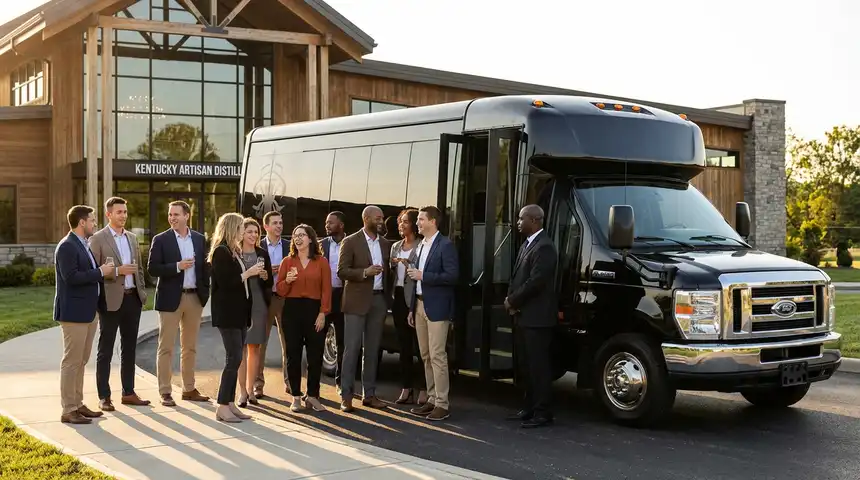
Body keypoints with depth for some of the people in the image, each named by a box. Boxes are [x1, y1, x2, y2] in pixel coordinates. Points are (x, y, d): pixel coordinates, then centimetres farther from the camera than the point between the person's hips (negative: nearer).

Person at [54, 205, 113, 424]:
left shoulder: (83, 245, 16)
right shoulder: (67, 246, -14)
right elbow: (71, 277, -24)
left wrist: (103, 271, 8)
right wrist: (100, 272, -18)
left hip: (88, 312, 10)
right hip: (74, 313, -10)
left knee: (81, 361, 14)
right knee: (71, 361, -5)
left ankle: (78, 404, 22)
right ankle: (68, 410, 0)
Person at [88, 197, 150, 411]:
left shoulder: (132, 238, 13)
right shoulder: (97, 239, -6)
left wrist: (142, 292, 10)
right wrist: (117, 271, -19)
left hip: (133, 298, 6)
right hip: (111, 300, -6)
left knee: (129, 348, 12)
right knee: (105, 351, 2)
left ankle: (128, 393, 20)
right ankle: (104, 397, 7)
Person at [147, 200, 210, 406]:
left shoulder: (199, 239, 8)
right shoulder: (161, 240, -3)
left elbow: (205, 267, 11)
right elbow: (152, 268, -9)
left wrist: (205, 293, 4)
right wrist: (177, 266, -20)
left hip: (194, 298, 4)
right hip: (170, 298, -4)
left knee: (190, 347, 11)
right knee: (166, 347, -1)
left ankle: (189, 389, 20)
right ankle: (165, 392, 3)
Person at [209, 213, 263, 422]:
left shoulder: (235, 251, 16)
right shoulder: (221, 252, -13)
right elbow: (224, 282, -20)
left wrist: (253, 273, 9)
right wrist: (247, 273, -16)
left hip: (238, 312, 9)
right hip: (227, 313, -9)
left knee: (235, 359, 9)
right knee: (234, 358, -10)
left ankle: (230, 403, 14)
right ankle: (222, 407, -6)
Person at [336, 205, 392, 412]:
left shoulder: (385, 244, 12)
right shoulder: (351, 242, -3)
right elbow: (341, 271, -8)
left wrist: (388, 297, 8)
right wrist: (364, 272, -21)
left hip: (379, 300, 5)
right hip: (357, 301, -5)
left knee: (373, 350, 9)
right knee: (352, 349, -5)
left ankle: (369, 394, 15)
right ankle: (346, 395, -1)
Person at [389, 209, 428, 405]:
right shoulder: (396, 246, 16)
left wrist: (408, 264, -21)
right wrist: (392, 265, -1)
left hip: (415, 298, -7)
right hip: (399, 297, 7)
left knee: (419, 344, -5)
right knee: (404, 344, 10)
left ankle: (423, 390, 0)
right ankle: (406, 389, 15)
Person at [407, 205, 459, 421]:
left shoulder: (445, 245, -9)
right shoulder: (421, 245, 16)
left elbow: (453, 275, -17)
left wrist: (423, 276, -18)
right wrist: (412, 308, 16)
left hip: (437, 307, -8)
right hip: (420, 305, 8)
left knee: (437, 356, -8)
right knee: (426, 356, 11)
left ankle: (442, 404, -5)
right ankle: (432, 399, 18)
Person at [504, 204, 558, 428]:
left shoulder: (544, 247, -15)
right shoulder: (527, 245, 17)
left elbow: (535, 282, -21)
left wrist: (512, 301, -11)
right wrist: (511, 299, 2)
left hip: (537, 317, -10)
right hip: (522, 316, 10)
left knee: (538, 366, -4)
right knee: (525, 365, 15)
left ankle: (542, 412, 1)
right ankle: (529, 408, 24)